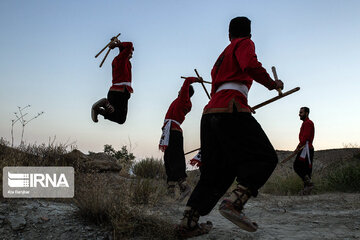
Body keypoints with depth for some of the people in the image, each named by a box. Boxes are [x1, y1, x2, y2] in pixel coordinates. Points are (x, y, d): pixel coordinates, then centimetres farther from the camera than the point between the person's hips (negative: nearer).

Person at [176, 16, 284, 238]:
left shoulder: (222, 56, 33)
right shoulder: (245, 43, 10)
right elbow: (252, 66, -11)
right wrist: (272, 84, 3)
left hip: (210, 112, 8)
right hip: (231, 109, -8)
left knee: (216, 171, 8)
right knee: (264, 158, -5)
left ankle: (188, 222, 0)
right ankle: (235, 202, -25)